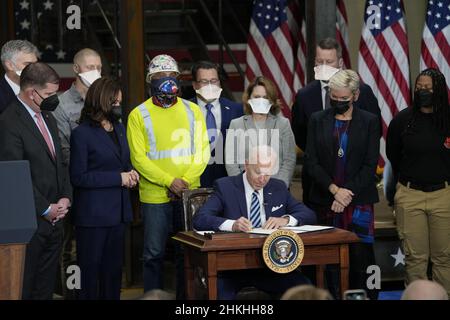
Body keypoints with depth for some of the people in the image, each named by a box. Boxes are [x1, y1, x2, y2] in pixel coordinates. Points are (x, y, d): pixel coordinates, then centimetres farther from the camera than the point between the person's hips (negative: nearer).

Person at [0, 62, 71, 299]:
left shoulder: (47, 117, 14)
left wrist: (65, 198, 4)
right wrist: (46, 209, -13)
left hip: (54, 219, 8)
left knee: (46, 288, 11)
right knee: (23, 289, -1)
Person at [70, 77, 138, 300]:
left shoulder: (119, 128, 13)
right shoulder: (82, 134, -9)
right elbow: (78, 177, -13)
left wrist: (130, 173, 2)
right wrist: (118, 178, -15)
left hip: (117, 212, 7)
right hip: (93, 213, -7)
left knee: (113, 268, 9)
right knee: (90, 269, 0)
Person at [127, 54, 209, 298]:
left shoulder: (192, 111, 8)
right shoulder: (139, 115, 0)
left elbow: (203, 151, 3)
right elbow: (138, 158, -6)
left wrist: (186, 181, -12)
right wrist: (170, 182, -15)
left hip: (188, 194, 2)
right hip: (154, 195, -2)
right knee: (154, 254, 2)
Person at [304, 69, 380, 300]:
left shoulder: (369, 122, 4)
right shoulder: (317, 120, 8)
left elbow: (370, 165, -1)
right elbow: (311, 161, 2)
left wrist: (347, 193, -9)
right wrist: (334, 189, -9)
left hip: (359, 201, -1)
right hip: (325, 201, 2)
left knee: (360, 255, -5)